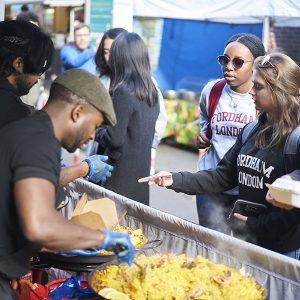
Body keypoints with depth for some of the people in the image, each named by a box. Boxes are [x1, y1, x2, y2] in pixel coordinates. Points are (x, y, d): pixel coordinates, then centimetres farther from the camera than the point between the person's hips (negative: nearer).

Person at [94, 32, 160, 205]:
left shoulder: (123, 92, -16)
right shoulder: (152, 92, 7)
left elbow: (115, 139, -17)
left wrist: (96, 132, 0)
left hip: (121, 174, -7)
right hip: (142, 171, 8)